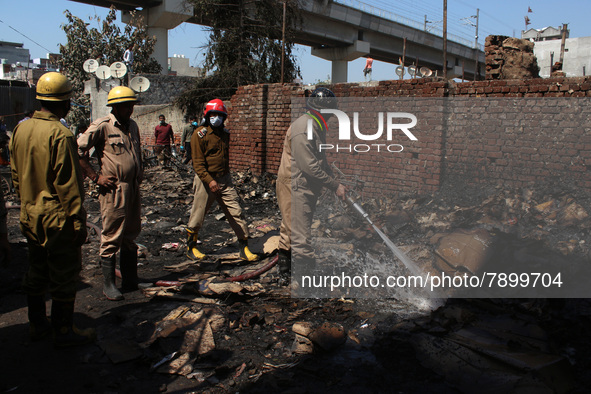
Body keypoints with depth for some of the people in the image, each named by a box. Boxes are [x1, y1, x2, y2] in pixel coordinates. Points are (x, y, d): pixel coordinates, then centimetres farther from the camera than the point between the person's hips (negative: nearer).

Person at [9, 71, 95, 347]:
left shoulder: (20, 130, 4)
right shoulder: (60, 135, -21)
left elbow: (16, 176, 12)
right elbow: (68, 185, -20)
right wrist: (79, 222, -14)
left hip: (30, 216, 8)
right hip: (58, 219, -8)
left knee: (36, 272, 20)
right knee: (63, 276, 5)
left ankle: (37, 324, 34)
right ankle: (64, 331, 17)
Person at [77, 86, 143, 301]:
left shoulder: (132, 125, 13)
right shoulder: (102, 126, -10)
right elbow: (79, 150, -13)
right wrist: (95, 176, -13)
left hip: (133, 188, 7)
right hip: (114, 189, -7)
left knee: (130, 235, 14)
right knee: (111, 237, -1)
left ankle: (130, 281, 26)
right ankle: (109, 284, 10)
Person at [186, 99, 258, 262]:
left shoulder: (225, 133, 12)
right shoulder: (200, 134, -9)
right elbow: (197, 163, -14)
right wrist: (209, 180, -25)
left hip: (224, 180, 6)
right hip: (206, 180, -5)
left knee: (236, 213, 1)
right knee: (197, 216, 6)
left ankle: (244, 248, 8)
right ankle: (191, 248, 26)